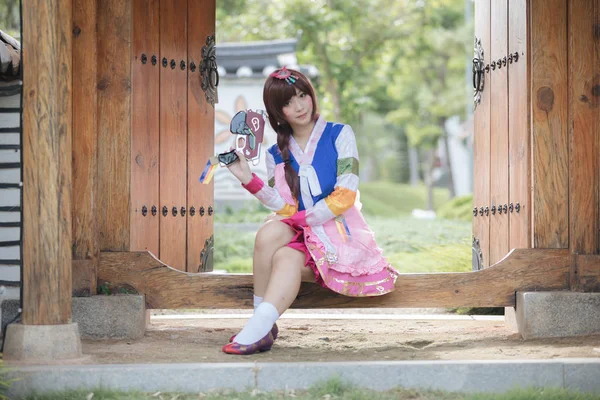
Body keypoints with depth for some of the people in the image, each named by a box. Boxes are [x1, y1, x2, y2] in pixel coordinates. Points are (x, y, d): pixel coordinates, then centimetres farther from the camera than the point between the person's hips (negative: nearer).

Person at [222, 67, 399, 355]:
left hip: (338, 232, -3)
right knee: (269, 233, -29)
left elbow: (345, 197, -8)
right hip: (298, 232, 4)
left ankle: (260, 327, -38)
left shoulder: (339, 135, 2)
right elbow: (286, 207, -4)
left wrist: (302, 219, -13)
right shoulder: (277, 154, 11)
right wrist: (249, 180, -15)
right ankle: (262, 325, -26)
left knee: (287, 257, -31)